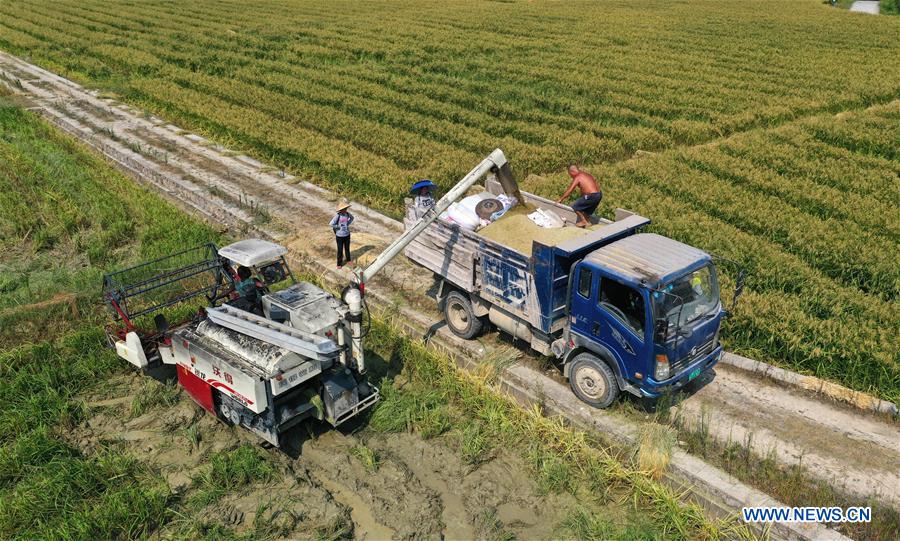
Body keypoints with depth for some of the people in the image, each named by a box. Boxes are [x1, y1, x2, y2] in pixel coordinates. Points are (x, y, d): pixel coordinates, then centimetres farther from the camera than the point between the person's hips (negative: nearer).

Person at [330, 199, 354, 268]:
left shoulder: (347, 213, -7)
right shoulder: (338, 215, -24)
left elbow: (352, 218, 15)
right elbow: (331, 224, -27)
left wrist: (348, 223, 2)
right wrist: (338, 227, -18)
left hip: (347, 235, 5)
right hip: (340, 236, -5)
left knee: (347, 248, 22)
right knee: (340, 250, 7)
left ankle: (348, 260, 42)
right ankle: (339, 264, 22)